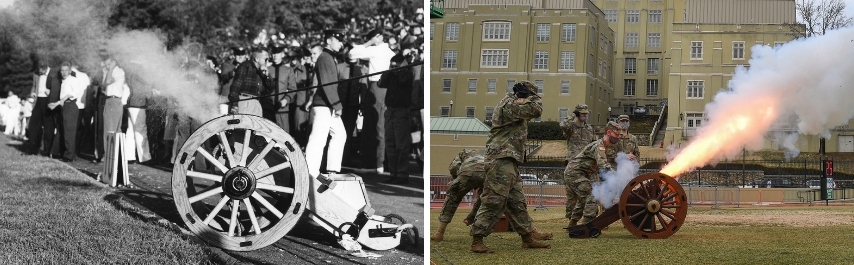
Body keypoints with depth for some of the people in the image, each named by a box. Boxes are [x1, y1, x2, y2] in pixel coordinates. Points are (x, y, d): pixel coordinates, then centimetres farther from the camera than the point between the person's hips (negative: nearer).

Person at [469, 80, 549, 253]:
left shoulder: (512, 103, 20)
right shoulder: (508, 105, -12)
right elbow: (535, 110, -19)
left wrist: (525, 102, 5)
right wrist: (533, 99, 0)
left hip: (510, 161, 11)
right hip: (502, 159, -11)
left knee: (517, 202, 14)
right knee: (495, 200, -11)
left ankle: (528, 239, 20)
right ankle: (476, 242, -9)